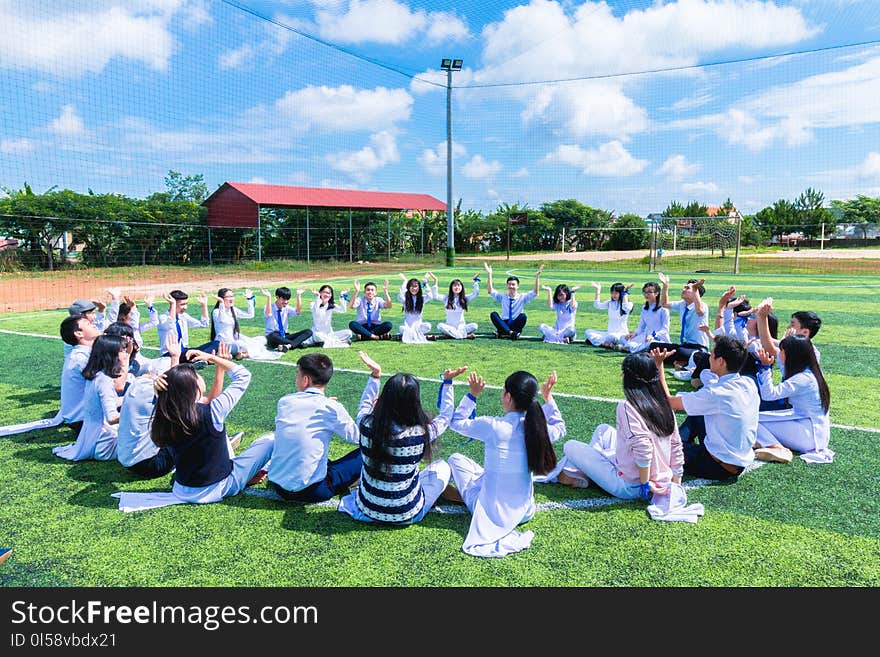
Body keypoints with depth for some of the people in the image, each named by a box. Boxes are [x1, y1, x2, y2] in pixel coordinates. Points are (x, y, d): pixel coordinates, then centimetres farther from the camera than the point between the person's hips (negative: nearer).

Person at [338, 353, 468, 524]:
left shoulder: (366, 425, -19)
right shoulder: (420, 433, -25)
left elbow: (365, 405, 8)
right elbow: (445, 417, -3)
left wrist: (375, 375, 13)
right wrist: (448, 382, 5)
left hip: (367, 510, 4)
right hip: (406, 515, -3)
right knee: (443, 466, 19)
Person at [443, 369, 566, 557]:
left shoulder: (492, 426, -23)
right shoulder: (538, 428, -12)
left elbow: (455, 422, -5)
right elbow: (560, 428, 14)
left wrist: (472, 395, -1)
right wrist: (548, 397, 18)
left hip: (492, 513, -4)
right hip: (525, 513, 4)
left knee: (456, 459, 12)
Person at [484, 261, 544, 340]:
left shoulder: (522, 297, 3)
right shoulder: (502, 297, 8)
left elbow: (535, 292, -10)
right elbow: (490, 291, -3)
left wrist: (537, 276, -20)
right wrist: (489, 274, -12)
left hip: (515, 325, -1)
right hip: (504, 324, 1)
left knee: (523, 316, -31)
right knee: (493, 314, -25)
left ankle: (503, 333, -31)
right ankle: (510, 332, -38)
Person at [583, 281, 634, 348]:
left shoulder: (629, 304, -5)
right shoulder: (610, 303, 12)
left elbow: (625, 307, -29)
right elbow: (597, 305, 2)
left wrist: (625, 292, -20)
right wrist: (598, 289, 4)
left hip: (621, 335, -7)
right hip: (609, 333, 7)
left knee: (612, 336, -42)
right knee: (588, 332, -10)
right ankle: (605, 343, -27)